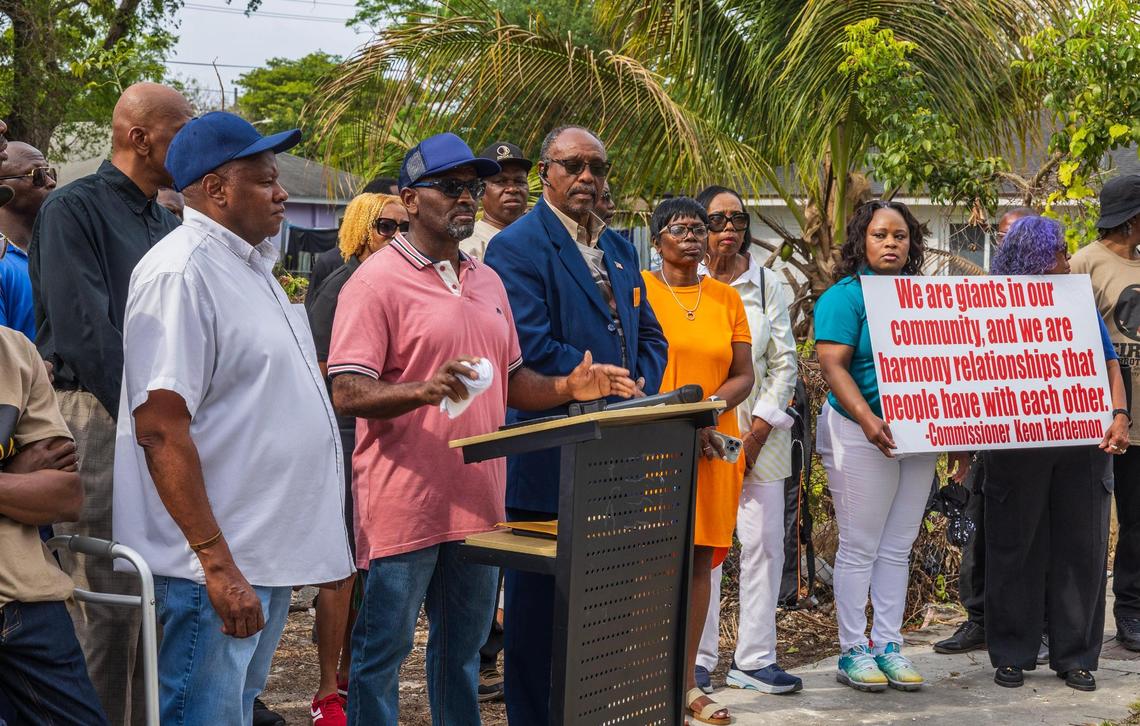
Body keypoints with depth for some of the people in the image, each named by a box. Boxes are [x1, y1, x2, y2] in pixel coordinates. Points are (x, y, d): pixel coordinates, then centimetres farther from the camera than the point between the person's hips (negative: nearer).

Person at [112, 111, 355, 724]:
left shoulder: (248, 266, 15)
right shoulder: (180, 271, -15)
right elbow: (161, 429, -21)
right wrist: (216, 563, -24)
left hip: (269, 554, 10)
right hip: (215, 564, -9)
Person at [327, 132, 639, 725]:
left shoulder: (487, 281, 14)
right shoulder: (377, 281, -9)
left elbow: (511, 381, 20)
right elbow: (347, 393, -16)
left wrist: (568, 387, 1)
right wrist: (426, 391, -33)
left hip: (476, 501, 7)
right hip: (403, 505, -7)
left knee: (463, 648, 17)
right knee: (382, 650, 2)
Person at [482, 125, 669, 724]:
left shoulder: (618, 248, 18)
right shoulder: (518, 245, -7)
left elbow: (649, 335, 19)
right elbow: (530, 346, -17)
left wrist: (640, 391, 0)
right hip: (549, 462, -7)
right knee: (539, 603, 1)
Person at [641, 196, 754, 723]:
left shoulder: (725, 297, 13)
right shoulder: (638, 288, 1)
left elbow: (744, 376, 10)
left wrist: (708, 406, -10)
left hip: (714, 446, 4)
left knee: (699, 559, 4)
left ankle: (687, 682, 10)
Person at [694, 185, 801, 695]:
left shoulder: (768, 284, 9)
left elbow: (784, 361, 7)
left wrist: (758, 431, -3)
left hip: (759, 429, 3)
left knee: (764, 542, 0)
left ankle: (754, 658, 8)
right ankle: (698, 658, 6)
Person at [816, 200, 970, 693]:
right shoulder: (845, 296, -6)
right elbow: (833, 365, -15)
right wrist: (868, 420, -28)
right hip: (862, 433, -6)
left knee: (897, 547, 9)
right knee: (859, 547, 0)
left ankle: (889, 646, 17)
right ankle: (853, 651, 8)